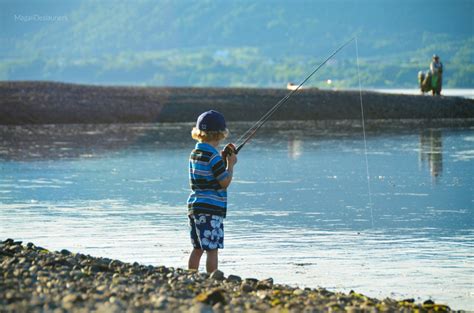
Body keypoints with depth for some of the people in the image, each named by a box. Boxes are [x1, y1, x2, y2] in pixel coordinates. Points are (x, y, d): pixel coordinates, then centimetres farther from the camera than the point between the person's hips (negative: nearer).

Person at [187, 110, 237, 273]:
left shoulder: (195, 153, 11)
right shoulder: (213, 157, -15)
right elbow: (225, 182, -12)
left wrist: (223, 157, 15)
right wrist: (230, 164, 1)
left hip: (194, 205, 8)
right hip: (211, 208, -8)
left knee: (197, 249, 13)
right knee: (212, 249, -5)